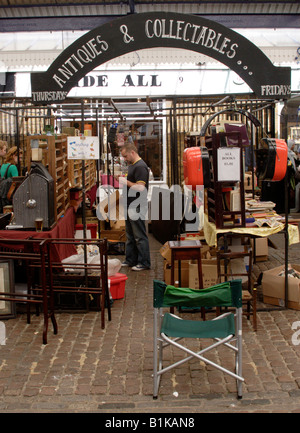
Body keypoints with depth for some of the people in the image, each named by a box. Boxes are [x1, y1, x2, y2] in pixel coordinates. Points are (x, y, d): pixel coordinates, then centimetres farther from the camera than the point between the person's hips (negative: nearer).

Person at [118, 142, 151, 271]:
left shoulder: (140, 167, -17)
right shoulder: (132, 165, 16)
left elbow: (140, 188, -25)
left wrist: (126, 182, -18)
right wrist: (123, 182, 9)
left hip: (137, 207, -11)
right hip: (130, 206, 11)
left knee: (140, 236, -4)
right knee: (130, 235, 16)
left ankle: (144, 263, 4)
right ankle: (130, 260, 26)